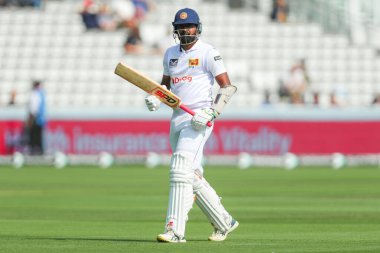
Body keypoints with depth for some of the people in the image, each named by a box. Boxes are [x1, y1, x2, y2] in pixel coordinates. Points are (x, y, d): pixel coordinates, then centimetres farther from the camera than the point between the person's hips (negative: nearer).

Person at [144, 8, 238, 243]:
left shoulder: (208, 53, -6)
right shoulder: (171, 53, 14)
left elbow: (228, 87, -8)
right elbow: (166, 83, 27)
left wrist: (212, 112, -19)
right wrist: (156, 98, 4)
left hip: (198, 120, -8)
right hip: (177, 119, 8)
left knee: (180, 170, -18)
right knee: (192, 176, 11)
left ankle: (175, 230, -21)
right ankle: (224, 222, 24)